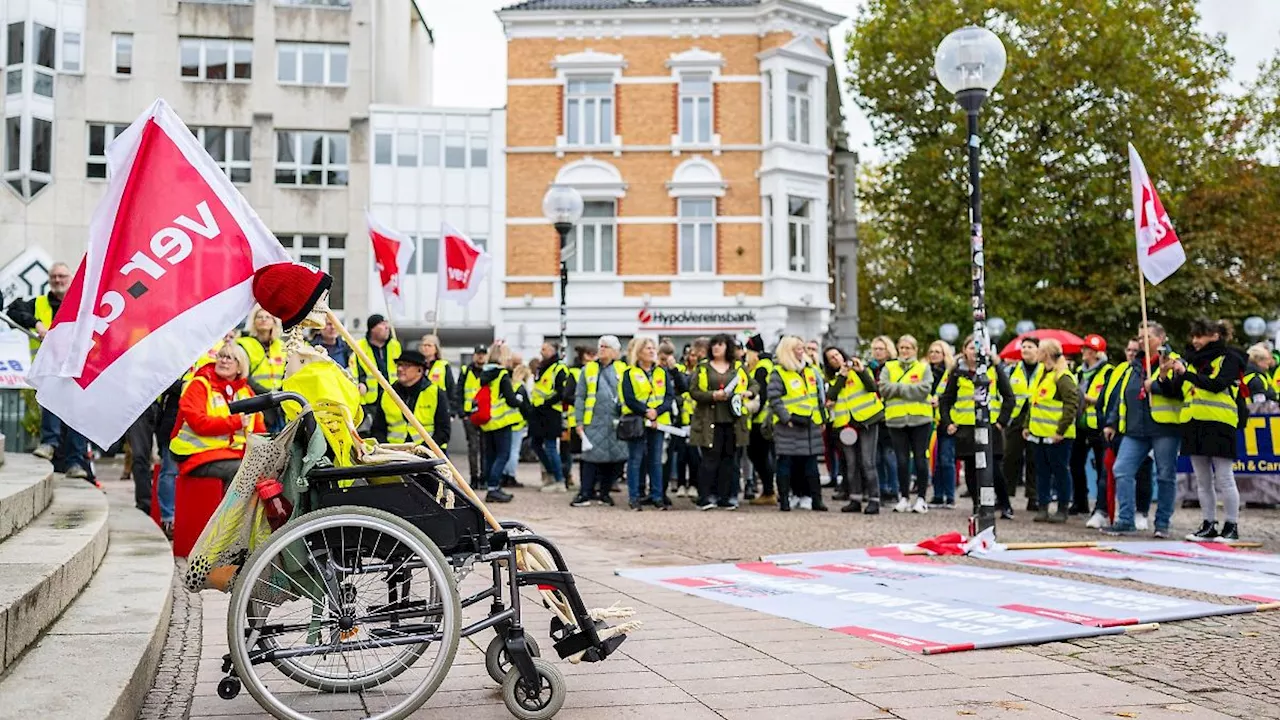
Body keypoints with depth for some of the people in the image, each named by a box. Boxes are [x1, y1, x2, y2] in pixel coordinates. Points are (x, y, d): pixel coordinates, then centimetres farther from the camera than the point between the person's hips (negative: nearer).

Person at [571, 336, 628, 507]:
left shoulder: (622, 370, 9)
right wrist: (579, 421, 2)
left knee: (616, 457, 2)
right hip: (594, 421, -1)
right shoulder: (588, 369, 9)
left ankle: (603, 492, 16)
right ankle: (585, 494, 1)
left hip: (617, 423, 1)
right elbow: (580, 397, 8)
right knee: (591, 456, -5)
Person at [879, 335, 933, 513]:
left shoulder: (923, 368, 5)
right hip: (896, 419, 1)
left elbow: (923, 390, -11)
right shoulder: (889, 368, 10)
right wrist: (909, 388, -11)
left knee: (920, 459, 2)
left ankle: (921, 498, 10)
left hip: (919, 418, -1)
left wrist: (898, 387, -11)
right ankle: (904, 497, 13)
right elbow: (884, 389, -4)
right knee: (902, 460, 3)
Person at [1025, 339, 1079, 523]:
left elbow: (1072, 404, -18)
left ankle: (1063, 509, 10)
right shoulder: (1042, 374, 15)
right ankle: (1043, 508, 17)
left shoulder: (1062, 377, -13)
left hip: (1056, 436, -9)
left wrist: (1061, 430, -19)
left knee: (1060, 471, 2)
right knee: (1042, 472, 11)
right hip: (1039, 433, 9)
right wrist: (1027, 425, 15)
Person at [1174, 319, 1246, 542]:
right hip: (1193, 423, 6)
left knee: (1224, 480, -3)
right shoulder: (1192, 359, 16)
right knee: (1203, 481, 9)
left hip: (1219, 424, -6)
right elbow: (1179, 391, 15)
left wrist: (1186, 373, -23)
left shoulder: (1229, 358, -1)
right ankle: (1208, 526, 15)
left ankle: (1231, 527, 5)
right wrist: (1169, 376, -3)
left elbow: (1217, 384, -17)